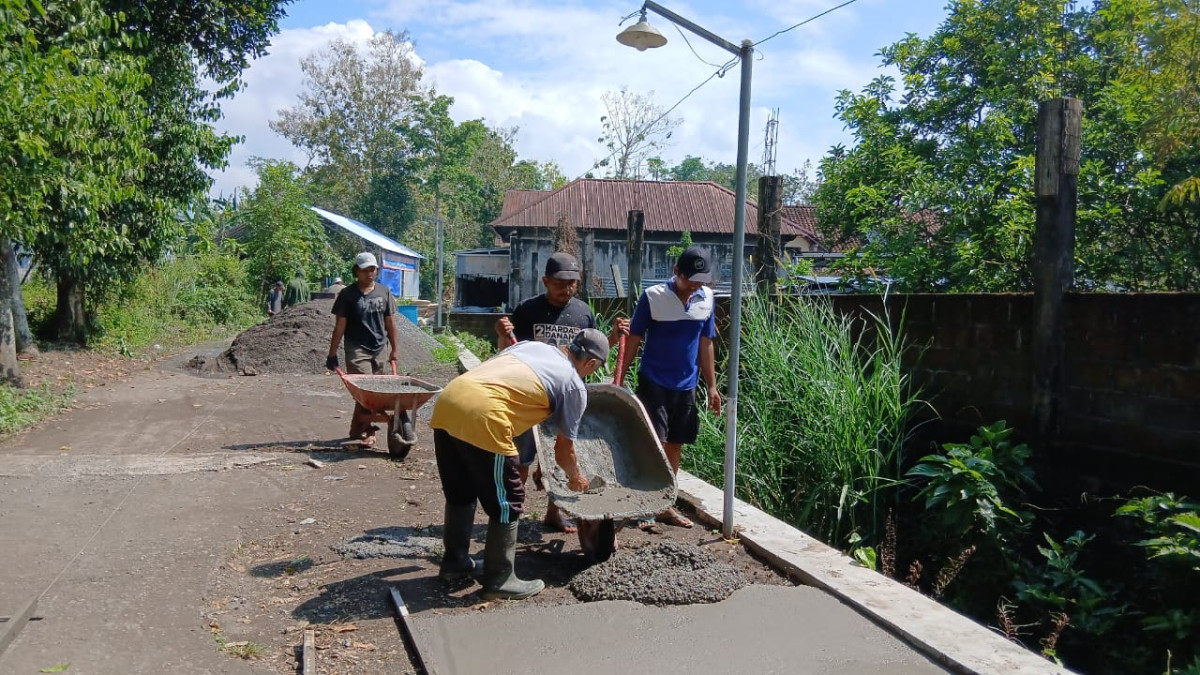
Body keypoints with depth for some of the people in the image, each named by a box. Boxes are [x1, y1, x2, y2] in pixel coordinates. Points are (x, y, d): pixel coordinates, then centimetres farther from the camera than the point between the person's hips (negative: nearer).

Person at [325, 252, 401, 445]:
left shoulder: (384, 292, 8)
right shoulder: (348, 294, -2)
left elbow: (390, 324, 13)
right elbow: (340, 326, -1)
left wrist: (394, 350, 13)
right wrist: (332, 354, -2)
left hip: (379, 350, 4)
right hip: (357, 350, -4)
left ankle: (356, 429, 23)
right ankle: (367, 431, -3)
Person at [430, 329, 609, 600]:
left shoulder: (530, 344, 26)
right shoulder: (574, 386, 10)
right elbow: (564, 450, 19)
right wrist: (575, 477, 39)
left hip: (447, 399, 8)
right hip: (480, 418, -8)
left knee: (460, 493, 24)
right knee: (507, 503, 10)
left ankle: (454, 562, 38)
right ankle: (500, 580, 19)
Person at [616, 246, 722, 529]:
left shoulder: (706, 298, 2)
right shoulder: (653, 297, -11)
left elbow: (705, 344, 10)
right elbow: (633, 340, -6)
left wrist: (712, 386, 9)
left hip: (686, 386, 5)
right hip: (653, 383, -4)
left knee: (674, 445, 11)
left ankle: (665, 505, 21)